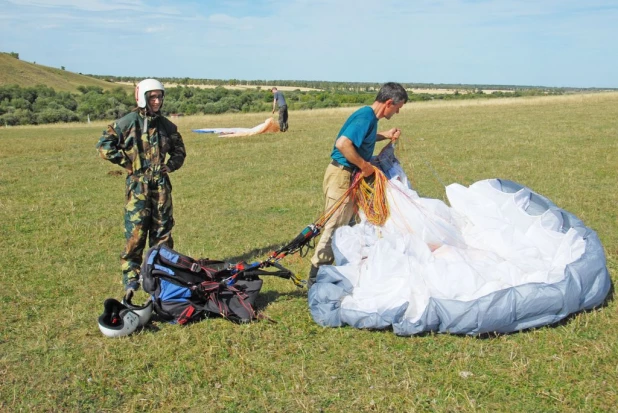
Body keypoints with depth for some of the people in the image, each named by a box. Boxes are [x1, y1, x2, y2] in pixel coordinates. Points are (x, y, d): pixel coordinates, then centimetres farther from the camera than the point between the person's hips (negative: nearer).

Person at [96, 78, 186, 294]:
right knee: (135, 232, -5)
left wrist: (170, 165, 5)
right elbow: (104, 145, -5)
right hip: (138, 184, -4)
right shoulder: (128, 122, -3)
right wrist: (126, 161, -7)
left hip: (161, 184, 4)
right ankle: (130, 275, 5)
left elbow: (179, 151, 22)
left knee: (163, 231, 9)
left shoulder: (167, 125, 11)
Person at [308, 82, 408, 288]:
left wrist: (384, 135, 13)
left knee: (348, 224, 18)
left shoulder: (369, 116, 9)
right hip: (341, 176, -10)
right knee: (334, 227, -4)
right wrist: (365, 166, -22)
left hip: (352, 176, 10)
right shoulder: (366, 117, -20)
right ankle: (316, 277, 4)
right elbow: (342, 143, -32)